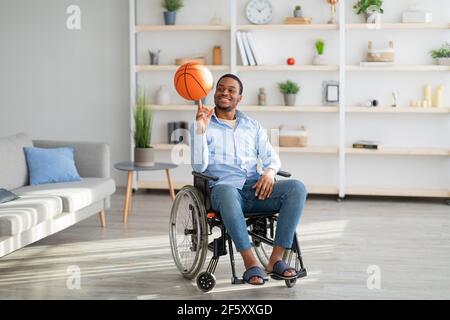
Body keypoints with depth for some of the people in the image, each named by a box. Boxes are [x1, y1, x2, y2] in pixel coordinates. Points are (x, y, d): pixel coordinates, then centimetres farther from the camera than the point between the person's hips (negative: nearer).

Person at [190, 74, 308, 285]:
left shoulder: (253, 126, 22)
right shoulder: (201, 126, 9)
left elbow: (272, 157, 15)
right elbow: (199, 166, -4)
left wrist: (270, 172, -9)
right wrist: (201, 128, -15)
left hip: (255, 190, 4)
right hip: (223, 188, -4)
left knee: (296, 188, -24)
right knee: (227, 191, -42)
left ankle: (276, 259, -24)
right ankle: (251, 264, -38)